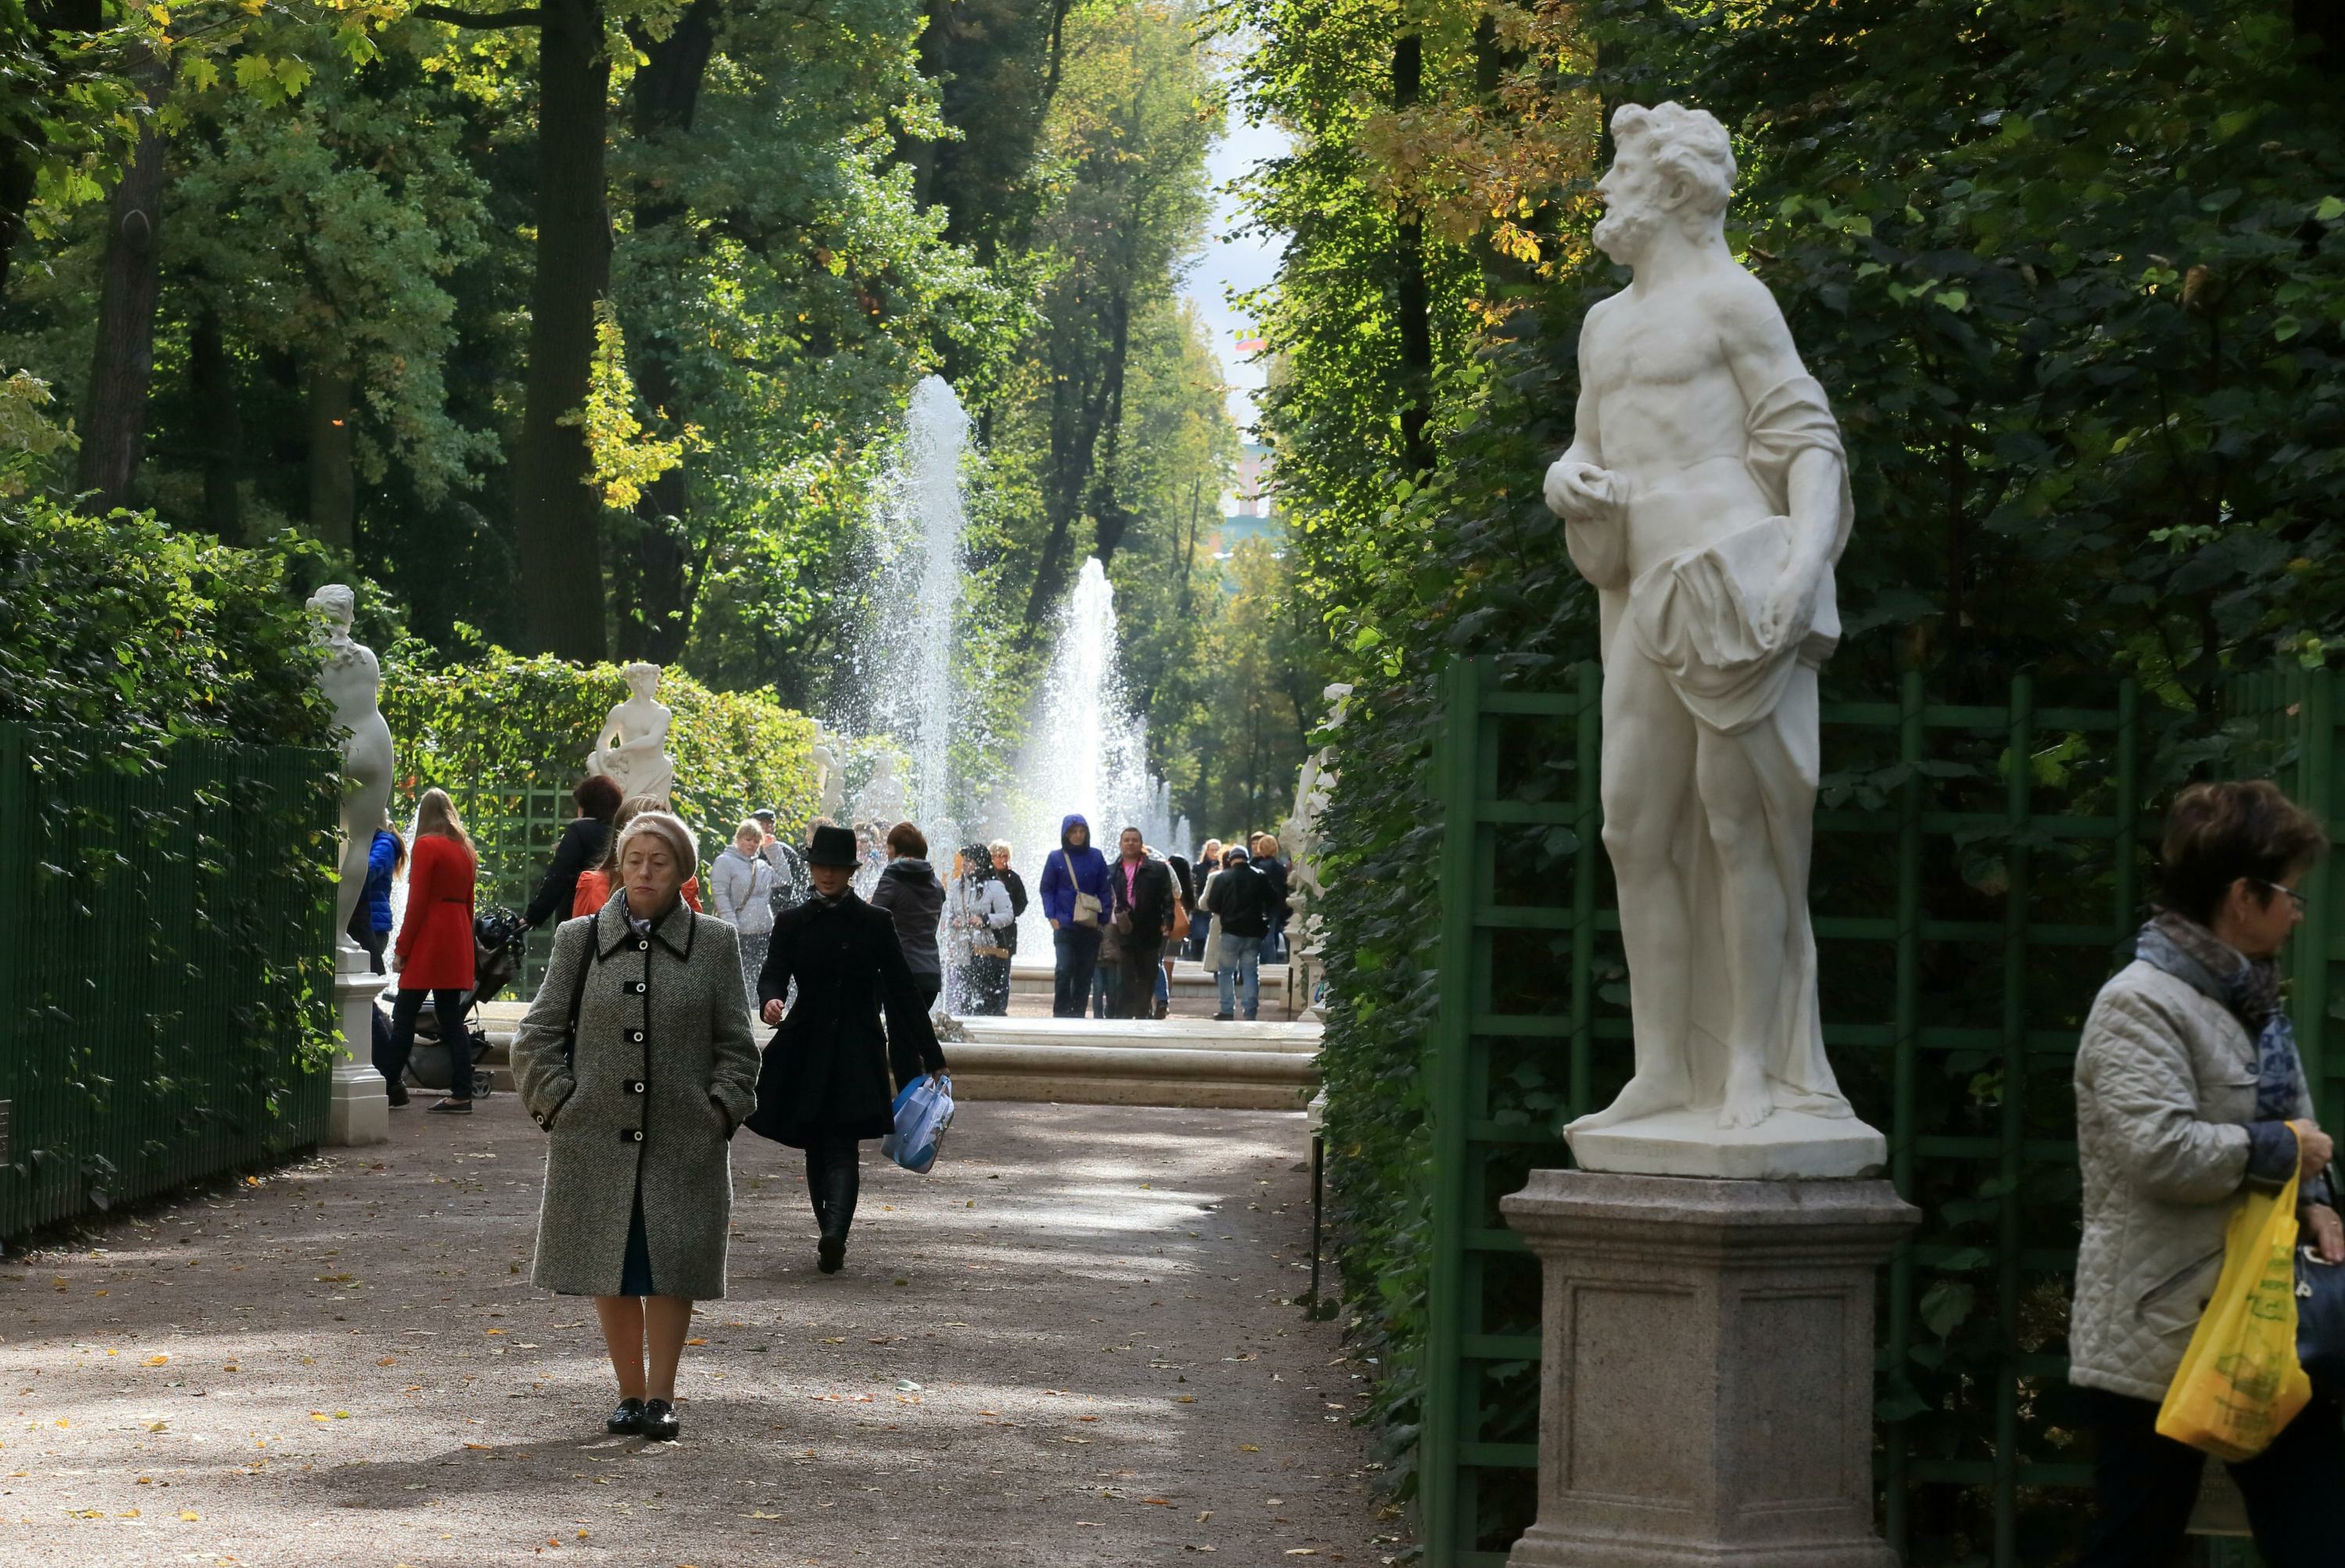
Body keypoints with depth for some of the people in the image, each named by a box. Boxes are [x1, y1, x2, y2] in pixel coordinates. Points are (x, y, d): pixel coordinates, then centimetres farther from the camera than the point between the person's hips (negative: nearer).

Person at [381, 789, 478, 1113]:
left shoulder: (426, 846, -8)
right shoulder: (465, 849, 12)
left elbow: (417, 903, -11)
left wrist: (401, 948, -7)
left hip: (429, 941, -7)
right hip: (458, 942, 7)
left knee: (404, 1016, 0)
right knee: (452, 1019, 6)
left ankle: (390, 1085, 1)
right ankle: (461, 1094, 1)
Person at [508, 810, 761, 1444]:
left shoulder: (714, 944, 4)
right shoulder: (580, 940, 6)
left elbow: (735, 1046, 8)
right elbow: (539, 1036, 8)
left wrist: (720, 1112, -3)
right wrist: (561, 1105, -2)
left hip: (684, 1143, -1)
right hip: (597, 1139, 1)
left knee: (672, 1267, -2)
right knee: (611, 1271, 6)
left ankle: (661, 1397, 7)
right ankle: (631, 1394, 16)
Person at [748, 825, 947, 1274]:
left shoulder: (875, 923, 3)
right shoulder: (793, 924, 7)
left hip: (857, 1051, -2)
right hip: (806, 1049, 2)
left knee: (842, 1147, -6)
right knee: (817, 1148, 0)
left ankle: (833, 1235, -14)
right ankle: (832, 1237, -1)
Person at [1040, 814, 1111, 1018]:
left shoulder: (1096, 858, 7)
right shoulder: (1056, 858, 4)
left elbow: (1104, 890, 10)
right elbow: (1047, 889, 6)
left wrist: (1103, 918, 1)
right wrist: (1052, 917, -6)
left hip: (1090, 926, 2)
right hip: (1064, 925, -2)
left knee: (1084, 974, 4)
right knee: (1064, 970, -15)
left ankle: (1077, 1014, 11)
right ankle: (1061, 1013, -7)